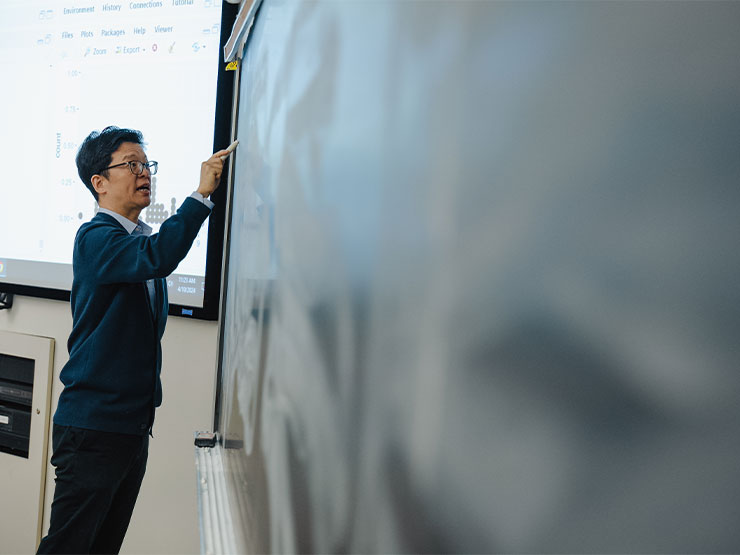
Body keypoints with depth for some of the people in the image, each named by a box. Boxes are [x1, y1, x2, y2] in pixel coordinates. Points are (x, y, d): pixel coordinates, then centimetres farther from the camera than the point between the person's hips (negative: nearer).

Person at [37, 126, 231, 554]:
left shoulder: (145, 240, 15)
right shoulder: (96, 237, -11)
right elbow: (157, 258, -33)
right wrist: (202, 194, -26)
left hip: (135, 424, 8)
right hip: (93, 425, -8)